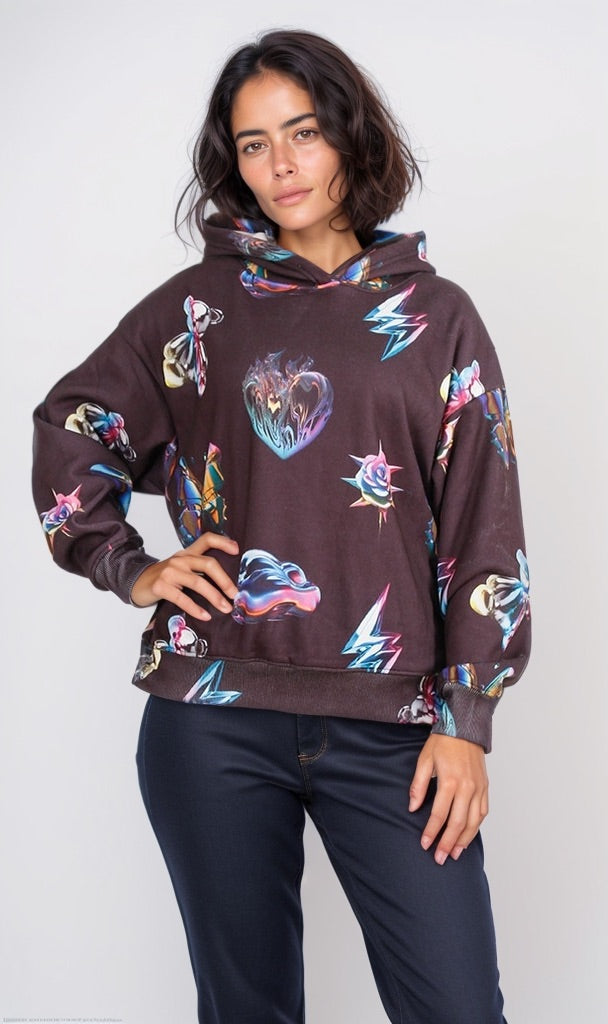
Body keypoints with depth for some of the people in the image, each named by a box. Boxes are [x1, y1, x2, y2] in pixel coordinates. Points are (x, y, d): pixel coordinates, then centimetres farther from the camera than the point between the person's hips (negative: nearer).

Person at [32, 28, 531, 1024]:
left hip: (387, 720, 0)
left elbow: (482, 530, 4)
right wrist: (128, 568, 5)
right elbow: (68, 430, 18)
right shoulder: (198, 305, 8)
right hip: (214, 714, 1)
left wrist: (465, 720, -1)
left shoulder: (435, 317, 7)